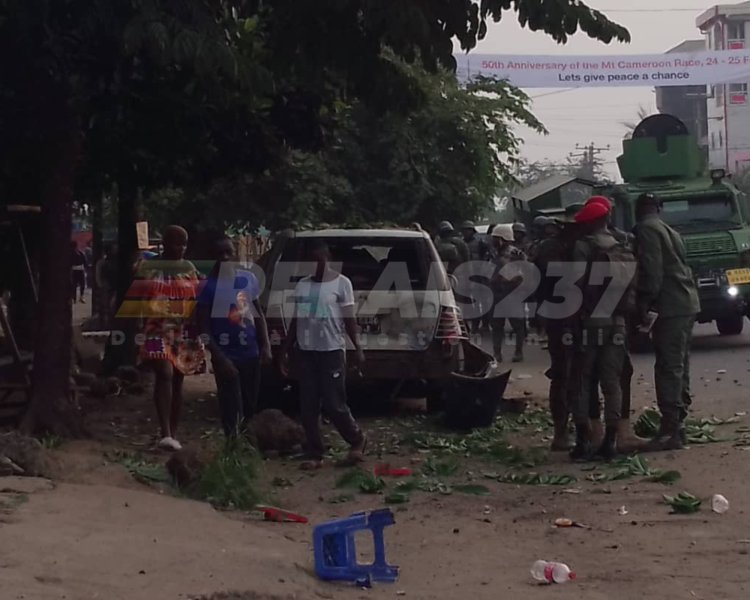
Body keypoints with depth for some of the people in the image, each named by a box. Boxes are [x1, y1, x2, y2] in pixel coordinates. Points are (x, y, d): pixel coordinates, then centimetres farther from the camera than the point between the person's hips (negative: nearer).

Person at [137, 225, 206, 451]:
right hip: (158, 328, -3)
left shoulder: (189, 268, 11)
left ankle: (173, 434, 14)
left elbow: (197, 300, 12)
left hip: (184, 332, 4)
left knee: (177, 380, 7)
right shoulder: (147, 266, 3)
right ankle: (165, 434, -27)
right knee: (165, 374, -21)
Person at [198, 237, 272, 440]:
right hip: (226, 355, -5)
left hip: (250, 353, 5)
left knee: (251, 406, 14)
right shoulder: (209, 285, -10)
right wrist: (219, 357, -18)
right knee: (232, 409, -4)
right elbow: (204, 326, -11)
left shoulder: (248, 278, 4)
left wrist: (265, 345, 4)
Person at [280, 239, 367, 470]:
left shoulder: (341, 283, -3)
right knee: (308, 407, 3)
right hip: (306, 352, 5)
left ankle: (357, 440, 18)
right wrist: (286, 351, 14)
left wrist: (357, 348, -10)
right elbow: (296, 321, 16)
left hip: (332, 351, -5)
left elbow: (349, 318, -3)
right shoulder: (302, 285, 12)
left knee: (333, 404, -6)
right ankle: (315, 454, 10)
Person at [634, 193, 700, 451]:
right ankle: (677, 425, 18)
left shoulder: (646, 230, -6)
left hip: (671, 306, -10)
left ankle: (670, 431, -14)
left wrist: (643, 304, -14)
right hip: (687, 303, 10)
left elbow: (651, 270, -16)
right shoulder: (669, 231, 23)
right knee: (679, 366, 13)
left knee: (669, 368, -11)